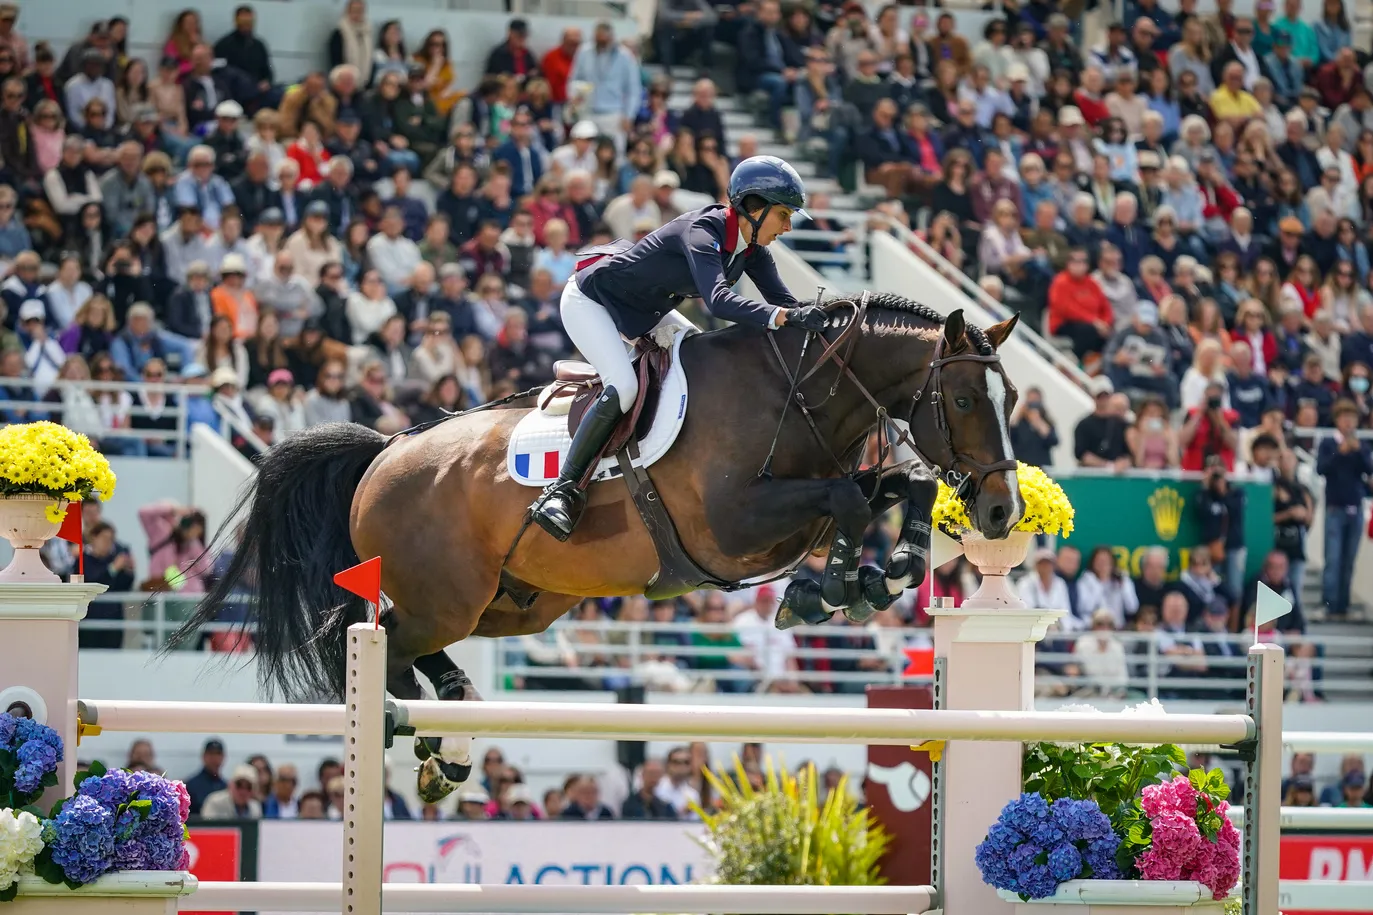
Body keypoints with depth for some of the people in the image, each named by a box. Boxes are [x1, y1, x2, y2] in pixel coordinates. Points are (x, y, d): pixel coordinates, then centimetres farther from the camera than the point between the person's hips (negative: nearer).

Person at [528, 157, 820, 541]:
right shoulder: (702, 232, -32)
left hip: (645, 309, 10)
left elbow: (786, 302, -7)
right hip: (589, 301, -10)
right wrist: (782, 316, -60)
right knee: (624, 387, -27)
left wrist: (810, 316, -28)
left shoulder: (752, 250, -6)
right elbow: (718, 300, -48)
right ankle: (561, 490, -23)